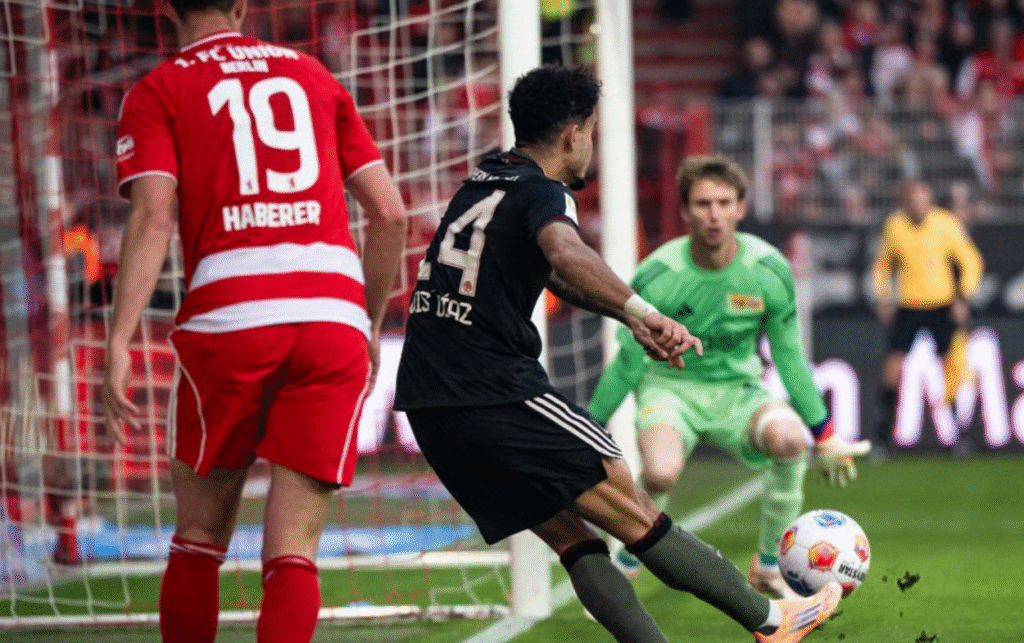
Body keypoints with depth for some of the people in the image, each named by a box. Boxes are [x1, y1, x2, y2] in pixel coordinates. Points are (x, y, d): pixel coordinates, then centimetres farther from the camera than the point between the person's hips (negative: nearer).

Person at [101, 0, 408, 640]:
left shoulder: (159, 92, 9)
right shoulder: (315, 77, 20)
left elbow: (154, 217, -6)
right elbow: (390, 212, 16)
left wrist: (119, 344, -11)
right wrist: (372, 325, 27)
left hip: (229, 320, -2)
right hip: (335, 317, 2)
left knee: (200, 536, 15)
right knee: (293, 550, -1)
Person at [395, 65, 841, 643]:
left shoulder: (483, 182, 20)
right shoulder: (541, 193, -8)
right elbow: (565, 254, -33)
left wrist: (634, 319, 41)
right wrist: (641, 312, -42)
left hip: (429, 408, 9)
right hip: (497, 395, -9)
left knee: (571, 536, 9)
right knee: (635, 516, -2)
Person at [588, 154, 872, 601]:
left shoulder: (770, 271, -11)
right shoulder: (656, 276, -17)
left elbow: (790, 358, 2)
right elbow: (628, 363, -4)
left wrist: (826, 438, 6)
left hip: (738, 391, 2)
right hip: (669, 387, -2)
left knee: (789, 438, -32)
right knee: (661, 473, -36)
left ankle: (768, 567, -8)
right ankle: (622, 568, -4)